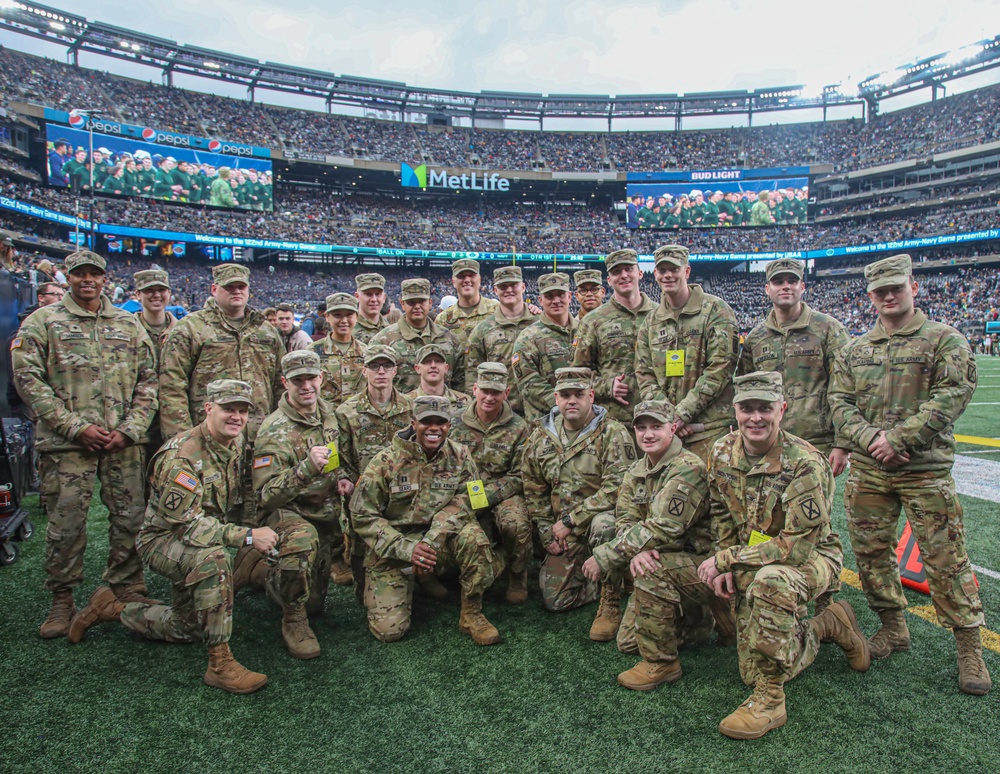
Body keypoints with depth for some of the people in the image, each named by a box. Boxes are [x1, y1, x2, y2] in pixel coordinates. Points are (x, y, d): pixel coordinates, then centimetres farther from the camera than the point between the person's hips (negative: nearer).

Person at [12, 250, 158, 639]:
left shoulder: (128, 324, 13)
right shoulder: (42, 322, 5)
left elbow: (148, 380, 11)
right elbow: (28, 379, -4)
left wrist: (131, 428, -3)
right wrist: (76, 427, -11)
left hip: (124, 442, 3)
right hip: (65, 443, -2)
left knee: (131, 518, 6)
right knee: (66, 523, 2)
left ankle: (126, 590, 22)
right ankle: (62, 601, 19)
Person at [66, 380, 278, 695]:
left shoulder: (235, 445, -4)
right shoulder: (180, 455, -29)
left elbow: (240, 499, 13)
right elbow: (187, 524, -33)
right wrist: (247, 536, -38)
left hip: (195, 541, 8)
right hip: (163, 539, -8)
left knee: (187, 627, 18)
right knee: (213, 559, -40)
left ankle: (112, 609, 36)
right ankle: (220, 663, -30)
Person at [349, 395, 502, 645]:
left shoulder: (460, 456, -4)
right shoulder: (386, 462, -11)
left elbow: (464, 502, -12)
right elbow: (362, 516, -10)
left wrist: (432, 541, -28)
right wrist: (407, 548, -21)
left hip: (442, 539, 2)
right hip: (392, 550, -1)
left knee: (472, 535, -30)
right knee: (389, 629, -12)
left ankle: (472, 615, -10)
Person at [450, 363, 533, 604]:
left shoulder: (518, 428, -2)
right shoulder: (458, 426, 3)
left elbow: (519, 477, -5)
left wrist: (484, 497, -17)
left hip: (505, 496, -1)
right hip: (465, 498, 1)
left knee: (517, 523, -33)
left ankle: (517, 577, -3)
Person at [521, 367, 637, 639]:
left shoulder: (612, 433, -15)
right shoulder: (540, 437, 1)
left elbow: (616, 487, -23)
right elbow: (534, 491, 9)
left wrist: (570, 520, -21)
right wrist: (548, 535, 2)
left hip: (604, 516, -5)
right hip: (564, 533, 5)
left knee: (603, 526, -41)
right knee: (554, 600, 0)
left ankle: (610, 607, -19)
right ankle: (610, 577, 25)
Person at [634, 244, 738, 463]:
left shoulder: (715, 310, 0)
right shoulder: (650, 322, 14)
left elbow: (720, 368, -8)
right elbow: (644, 375, 9)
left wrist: (682, 412, -12)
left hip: (710, 427, -4)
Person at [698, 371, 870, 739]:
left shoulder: (805, 464, -27)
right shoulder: (723, 452, -8)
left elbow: (796, 546, -29)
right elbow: (721, 515, 7)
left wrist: (724, 558, -25)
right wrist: (726, 568, -6)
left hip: (812, 557, -6)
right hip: (752, 562, 6)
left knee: (769, 581, -42)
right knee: (753, 673, 6)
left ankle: (770, 701, -23)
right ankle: (829, 624, 30)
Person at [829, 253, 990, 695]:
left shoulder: (945, 340, 1)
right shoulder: (855, 350, 12)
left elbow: (952, 396, -10)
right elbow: (840, 402, 6)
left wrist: (898, 438, -17)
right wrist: (871, 438, -11)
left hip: (925, 469, -4)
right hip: (867, 470, 4)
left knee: (945, 559, 0)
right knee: (871, 552, 10)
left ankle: (970, 646, 16)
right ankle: (893, 627, 29)